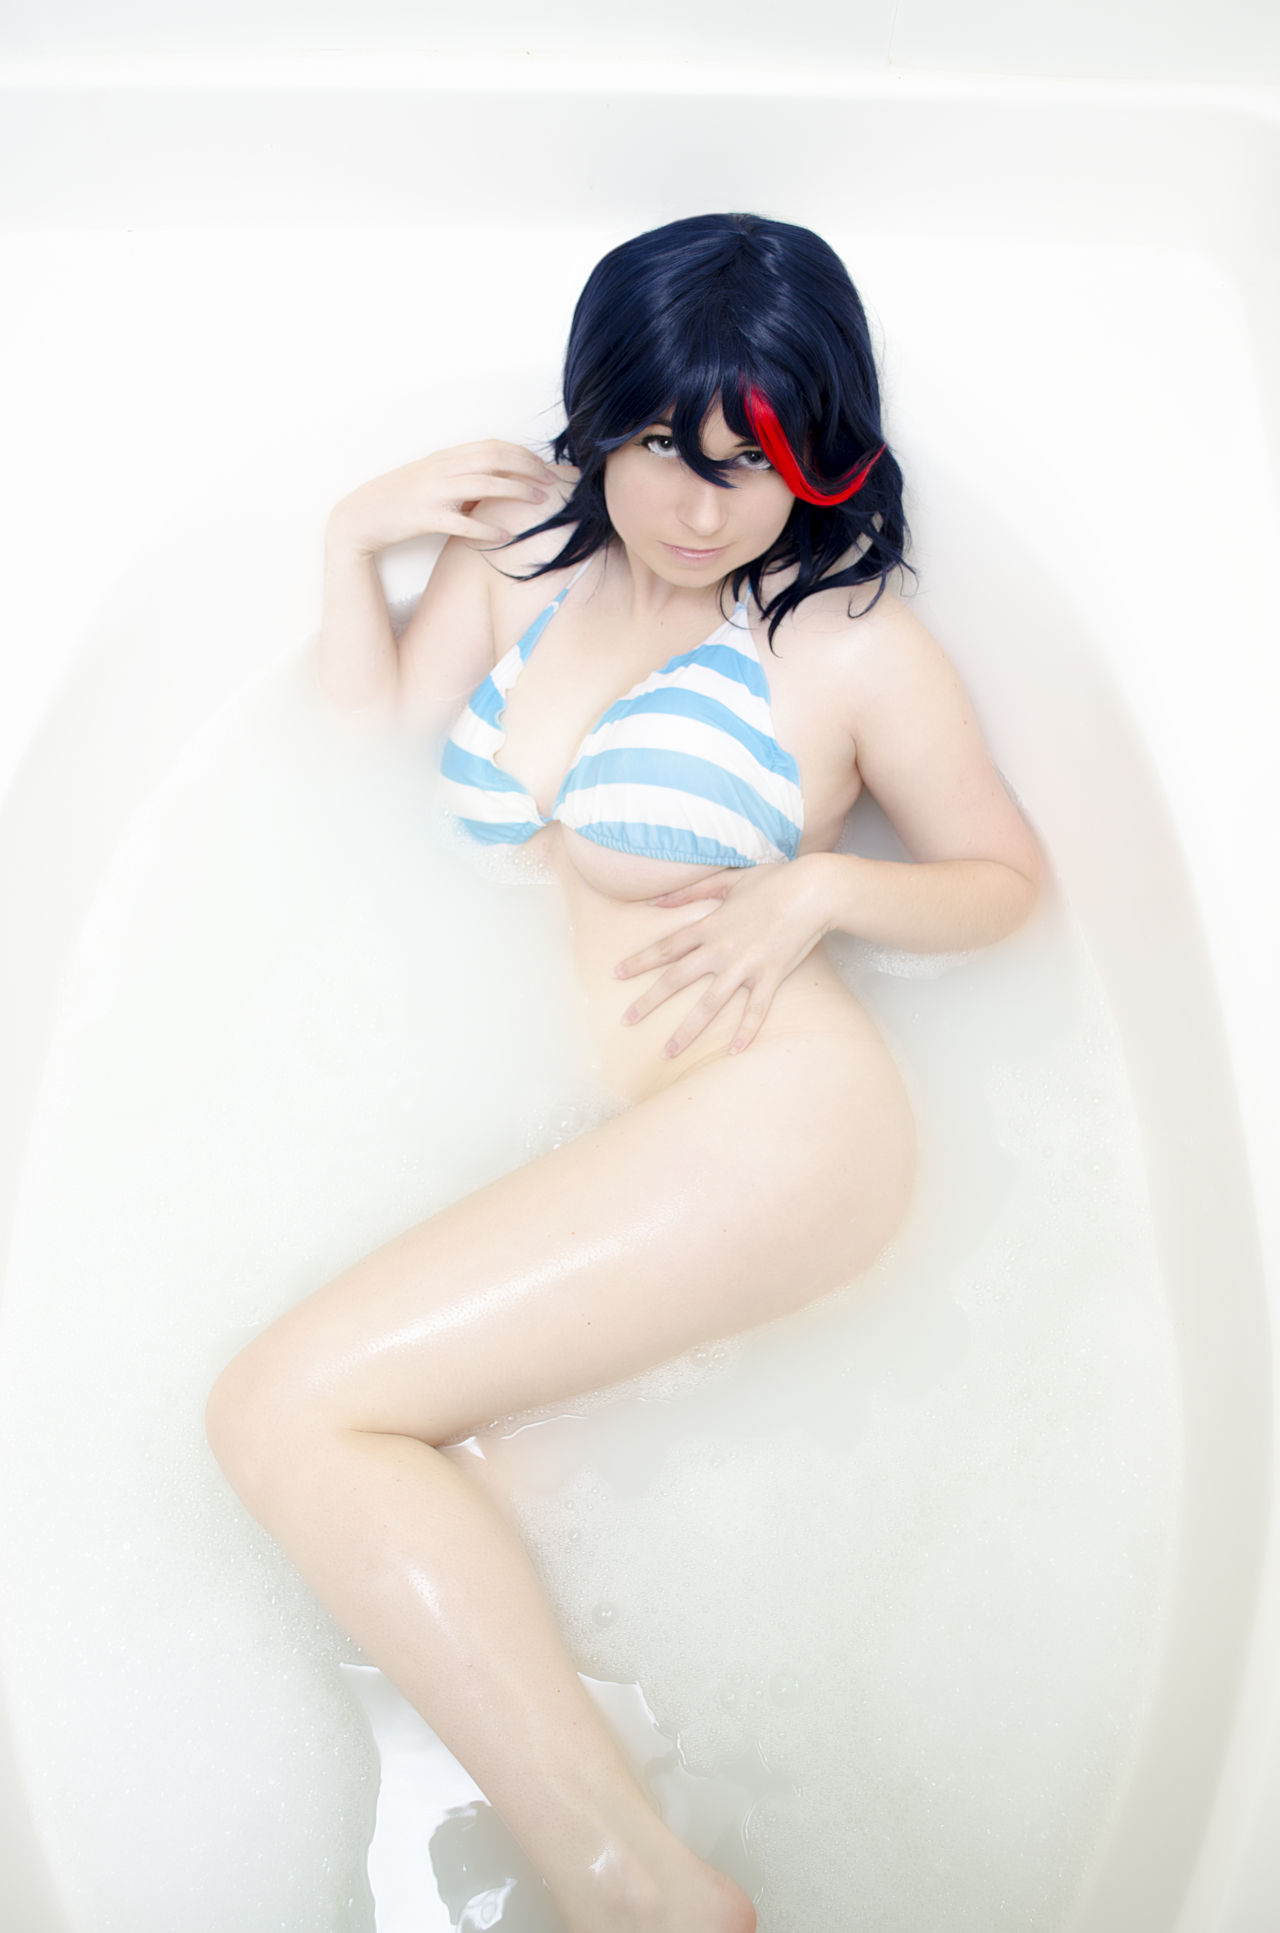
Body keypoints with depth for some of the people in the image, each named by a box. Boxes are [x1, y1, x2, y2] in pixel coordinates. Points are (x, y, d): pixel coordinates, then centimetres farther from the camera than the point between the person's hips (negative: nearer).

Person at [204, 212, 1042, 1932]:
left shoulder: (854, 645, 3)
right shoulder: (529, 546, 17)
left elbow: (1005, 876, 11)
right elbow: (375, 709, 29)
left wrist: (816, 890, -7)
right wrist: (359, 532, 13)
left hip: (762, 1126, -6)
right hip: (550, 1143, 6)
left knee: (289, 1409, -21)